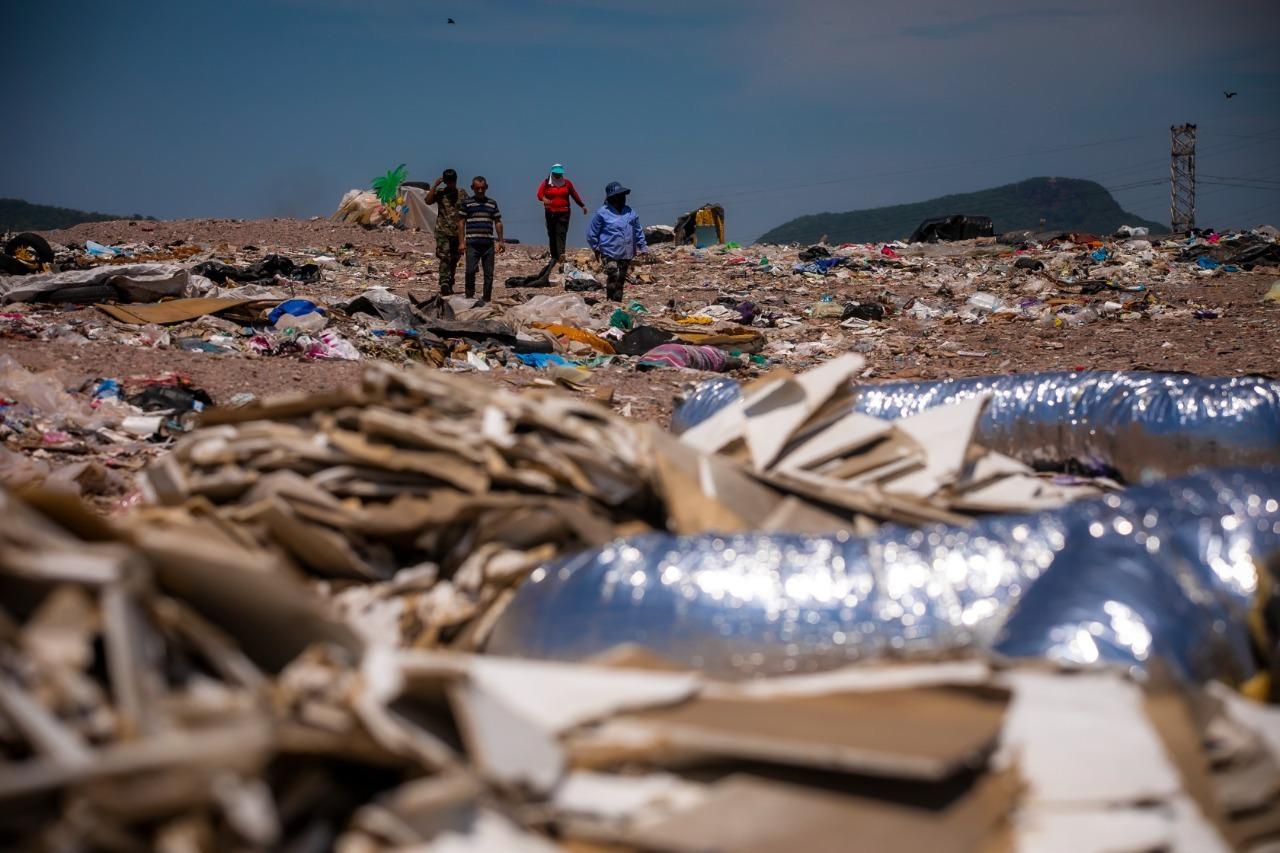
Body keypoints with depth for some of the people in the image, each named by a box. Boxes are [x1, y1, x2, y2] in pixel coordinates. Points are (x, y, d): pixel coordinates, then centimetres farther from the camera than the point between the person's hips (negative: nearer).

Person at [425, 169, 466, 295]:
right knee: (445, 258, -16)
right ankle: (444, 283, -26)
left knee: (454, 260, 8)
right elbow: (428, 201, -14)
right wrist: (435, 185, -14)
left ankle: (450, 285, 18)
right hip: (442, 231, -3)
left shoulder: (462, 194, 8)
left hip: (457, 232, 3)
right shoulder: (439, 192, 3)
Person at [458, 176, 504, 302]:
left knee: (489, 273, 3)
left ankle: (487, 298, 11)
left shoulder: (492, 203, 13)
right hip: (472, 243, -3)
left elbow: (498, 222, 17)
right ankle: (470, 295, 3)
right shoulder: (467, 203, 5)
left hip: (489, 244, 3)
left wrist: (501, 241, 13)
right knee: (470, 270, -12)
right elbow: (462, 223, 4)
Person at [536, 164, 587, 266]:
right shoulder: (546, 182, 3)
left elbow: (574, 195, 19)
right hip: (551, 212, 1)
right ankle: (554, 257, 14)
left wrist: (582, 206, 27)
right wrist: (544, 199, -34)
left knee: (561, 233, -12)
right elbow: (540, 194, -11)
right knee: (552, 234, 5)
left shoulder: (567, 182, 8)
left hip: (564, 212, -1)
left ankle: (561, 254, -24)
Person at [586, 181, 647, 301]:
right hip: (609, 253, -5)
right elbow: (591, 233, 1)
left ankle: (618, 301, 20)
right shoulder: (602, 213, -6)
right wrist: (596, 248, 4)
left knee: (621, 279, 10)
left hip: (626, 254, 5)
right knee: (613, 276, -19)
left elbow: (638, 231, 19)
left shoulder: (630, 212, 9)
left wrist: (642, 246, 16)